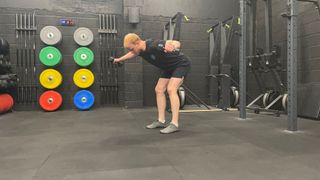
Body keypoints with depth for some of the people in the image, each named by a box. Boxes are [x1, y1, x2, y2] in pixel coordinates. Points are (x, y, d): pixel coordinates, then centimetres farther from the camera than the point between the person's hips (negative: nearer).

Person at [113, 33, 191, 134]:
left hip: (181, 64, -9)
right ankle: (161, 121, 8)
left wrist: (172, 46, -61)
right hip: (169, 67, 9)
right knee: (159, 90, 3)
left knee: (171, 89, -23)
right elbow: (133, 54, 19)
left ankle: (174, 124, -23)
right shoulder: (140, 50, -7)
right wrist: (119, 60, 31)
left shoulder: (154, 45, -33)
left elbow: (177, 43, -37)